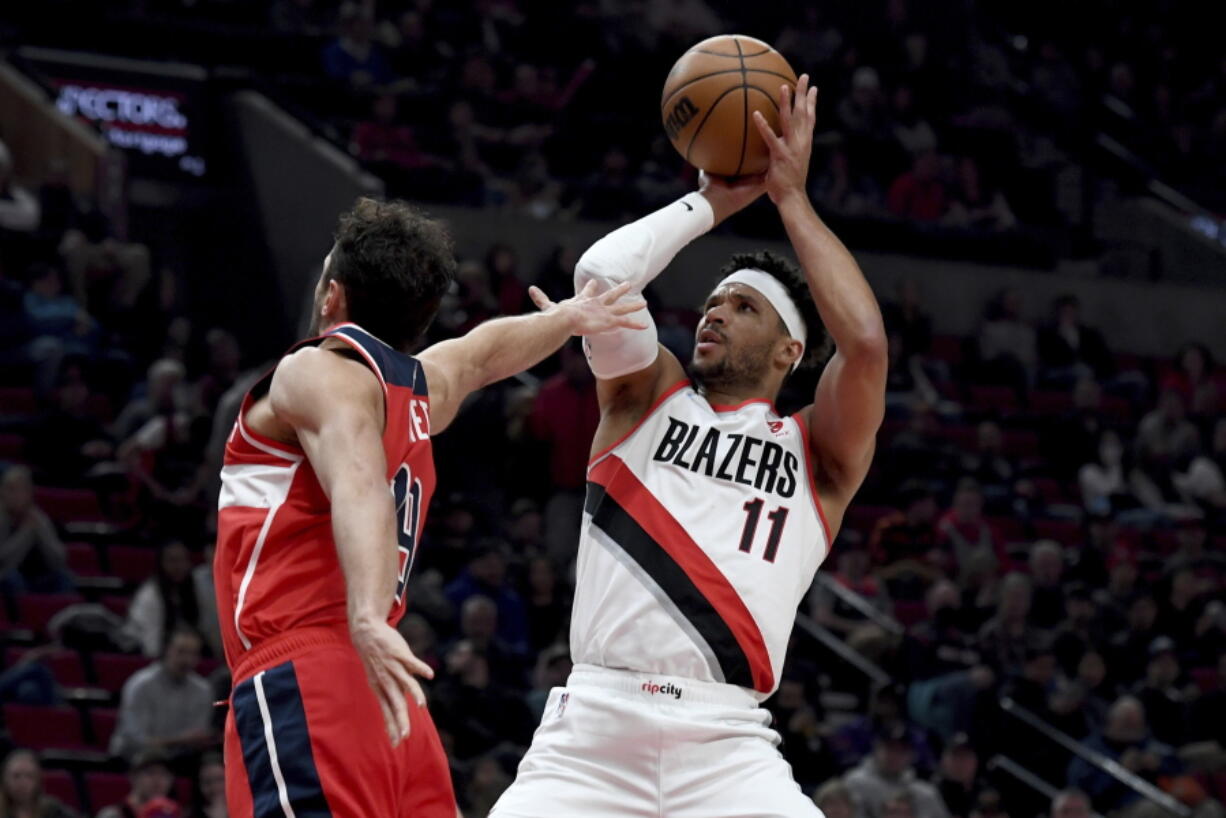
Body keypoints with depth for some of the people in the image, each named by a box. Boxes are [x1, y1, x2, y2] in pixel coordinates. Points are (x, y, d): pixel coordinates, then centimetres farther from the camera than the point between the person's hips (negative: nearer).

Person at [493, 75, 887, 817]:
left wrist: (791, 196, 2)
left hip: (726, 744, -1)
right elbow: (601, 275, -1)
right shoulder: (647, 394, 16)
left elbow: (867, 344, -7)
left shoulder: (819, 456, 12)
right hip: (593, 727, 1)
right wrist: (711, 202, 10)